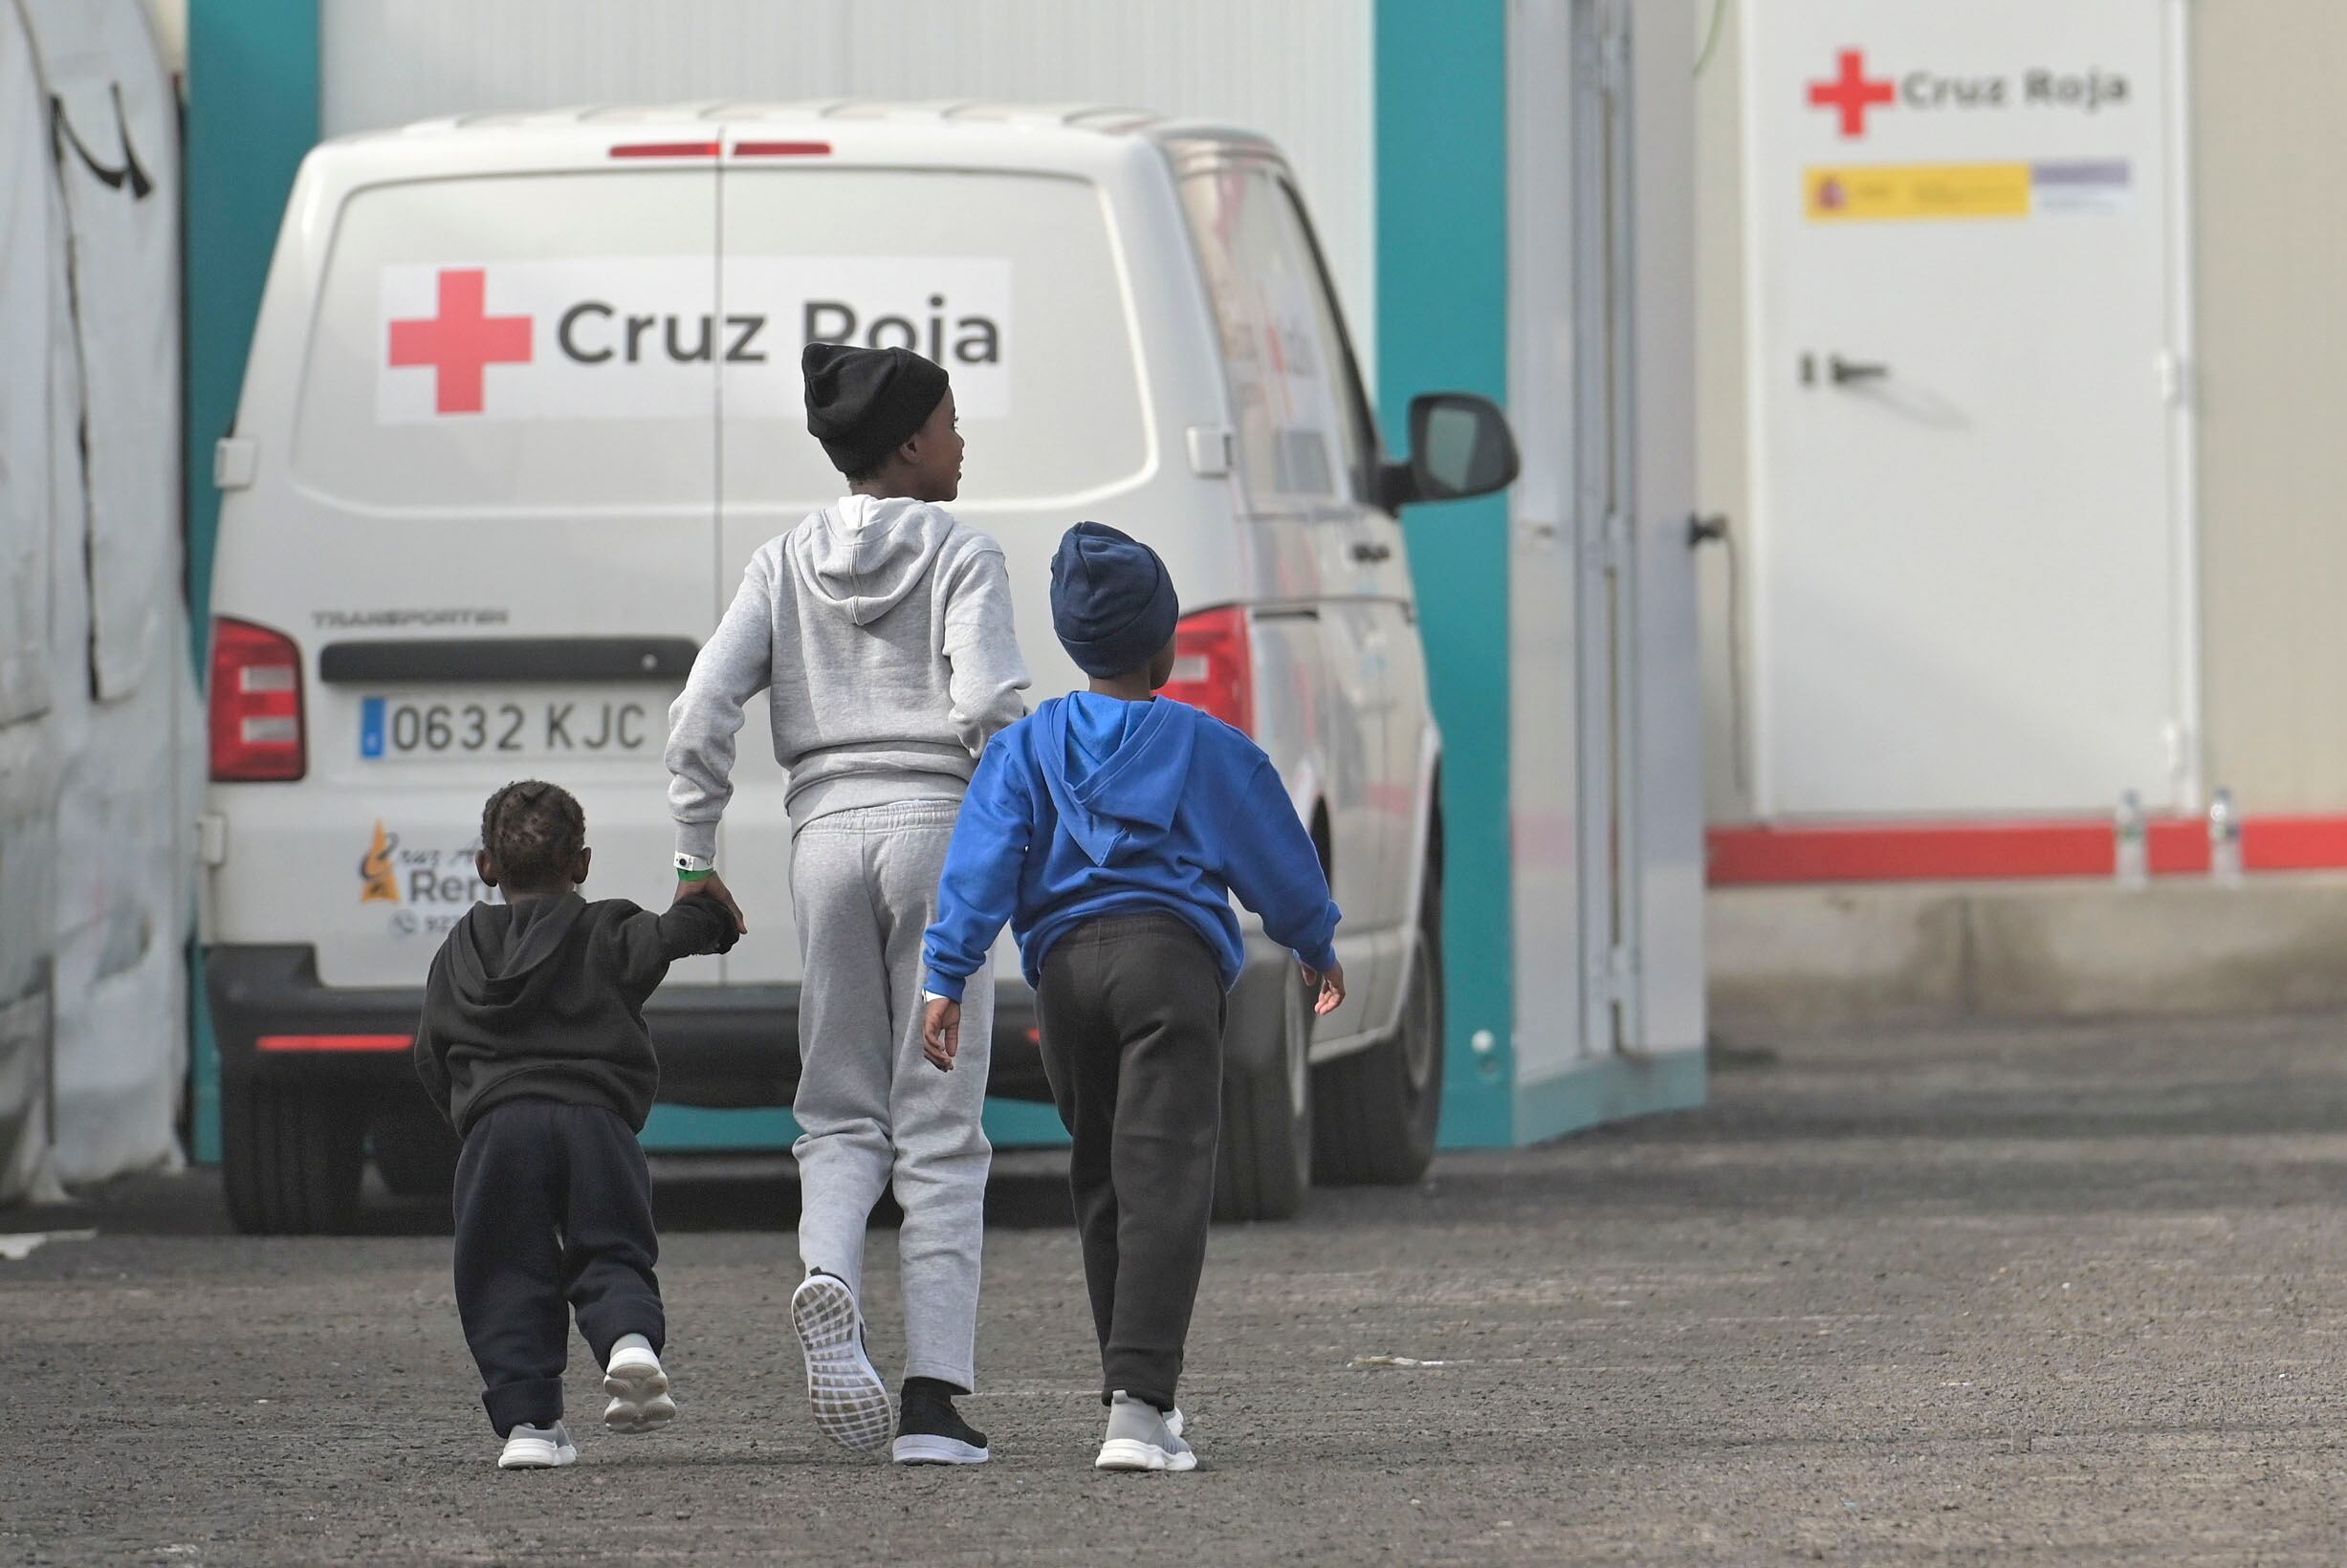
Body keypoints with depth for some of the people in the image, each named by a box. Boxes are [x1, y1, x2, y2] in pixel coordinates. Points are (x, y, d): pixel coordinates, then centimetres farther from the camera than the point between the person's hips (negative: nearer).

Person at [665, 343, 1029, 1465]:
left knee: (841, 1110, 12)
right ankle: (935, 1400, -5)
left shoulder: (788, 564, 10)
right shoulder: (960, 554, -1)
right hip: (938, 826, -3)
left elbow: (703, 712, 2)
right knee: (938, 1129, 1)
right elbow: (987, 705, -15)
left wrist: (695, 859, 8)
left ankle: (827, 1276, -21)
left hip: (828, 833, 3)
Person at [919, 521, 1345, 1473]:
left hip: (1065, 965, 3)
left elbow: (981, 864, 1)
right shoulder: (1205, 747, 7)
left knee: (1101, 1179, 17)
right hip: (1172, 957, -3)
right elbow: (1276, 858, 15)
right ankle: (1138, 1407, -25)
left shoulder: (1025, 749, 12)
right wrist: (1317, 948, 31)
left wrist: (949, 978, -2)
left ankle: (1136, 1391, 25)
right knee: (1163, 1178, -11)